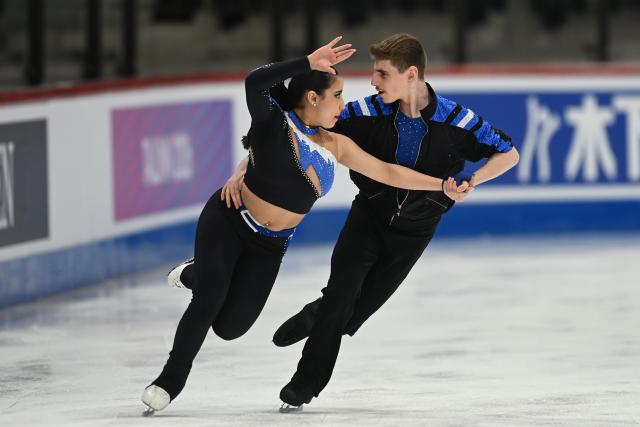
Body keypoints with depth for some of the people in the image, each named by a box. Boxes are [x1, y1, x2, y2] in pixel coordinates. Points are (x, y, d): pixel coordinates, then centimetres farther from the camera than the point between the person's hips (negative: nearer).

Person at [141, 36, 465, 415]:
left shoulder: (336, 146, -1)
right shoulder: (274, 121, -16)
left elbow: (387, 172, 4)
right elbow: (255, 81, -37)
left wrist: (442, 184, 2)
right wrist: (309, 62, -38)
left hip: (269, 246, 5)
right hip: (226, 223, -5)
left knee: (229, 326, 1)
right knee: (208, 303, -19)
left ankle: (198, 275, 34)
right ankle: (172, 379, 5)